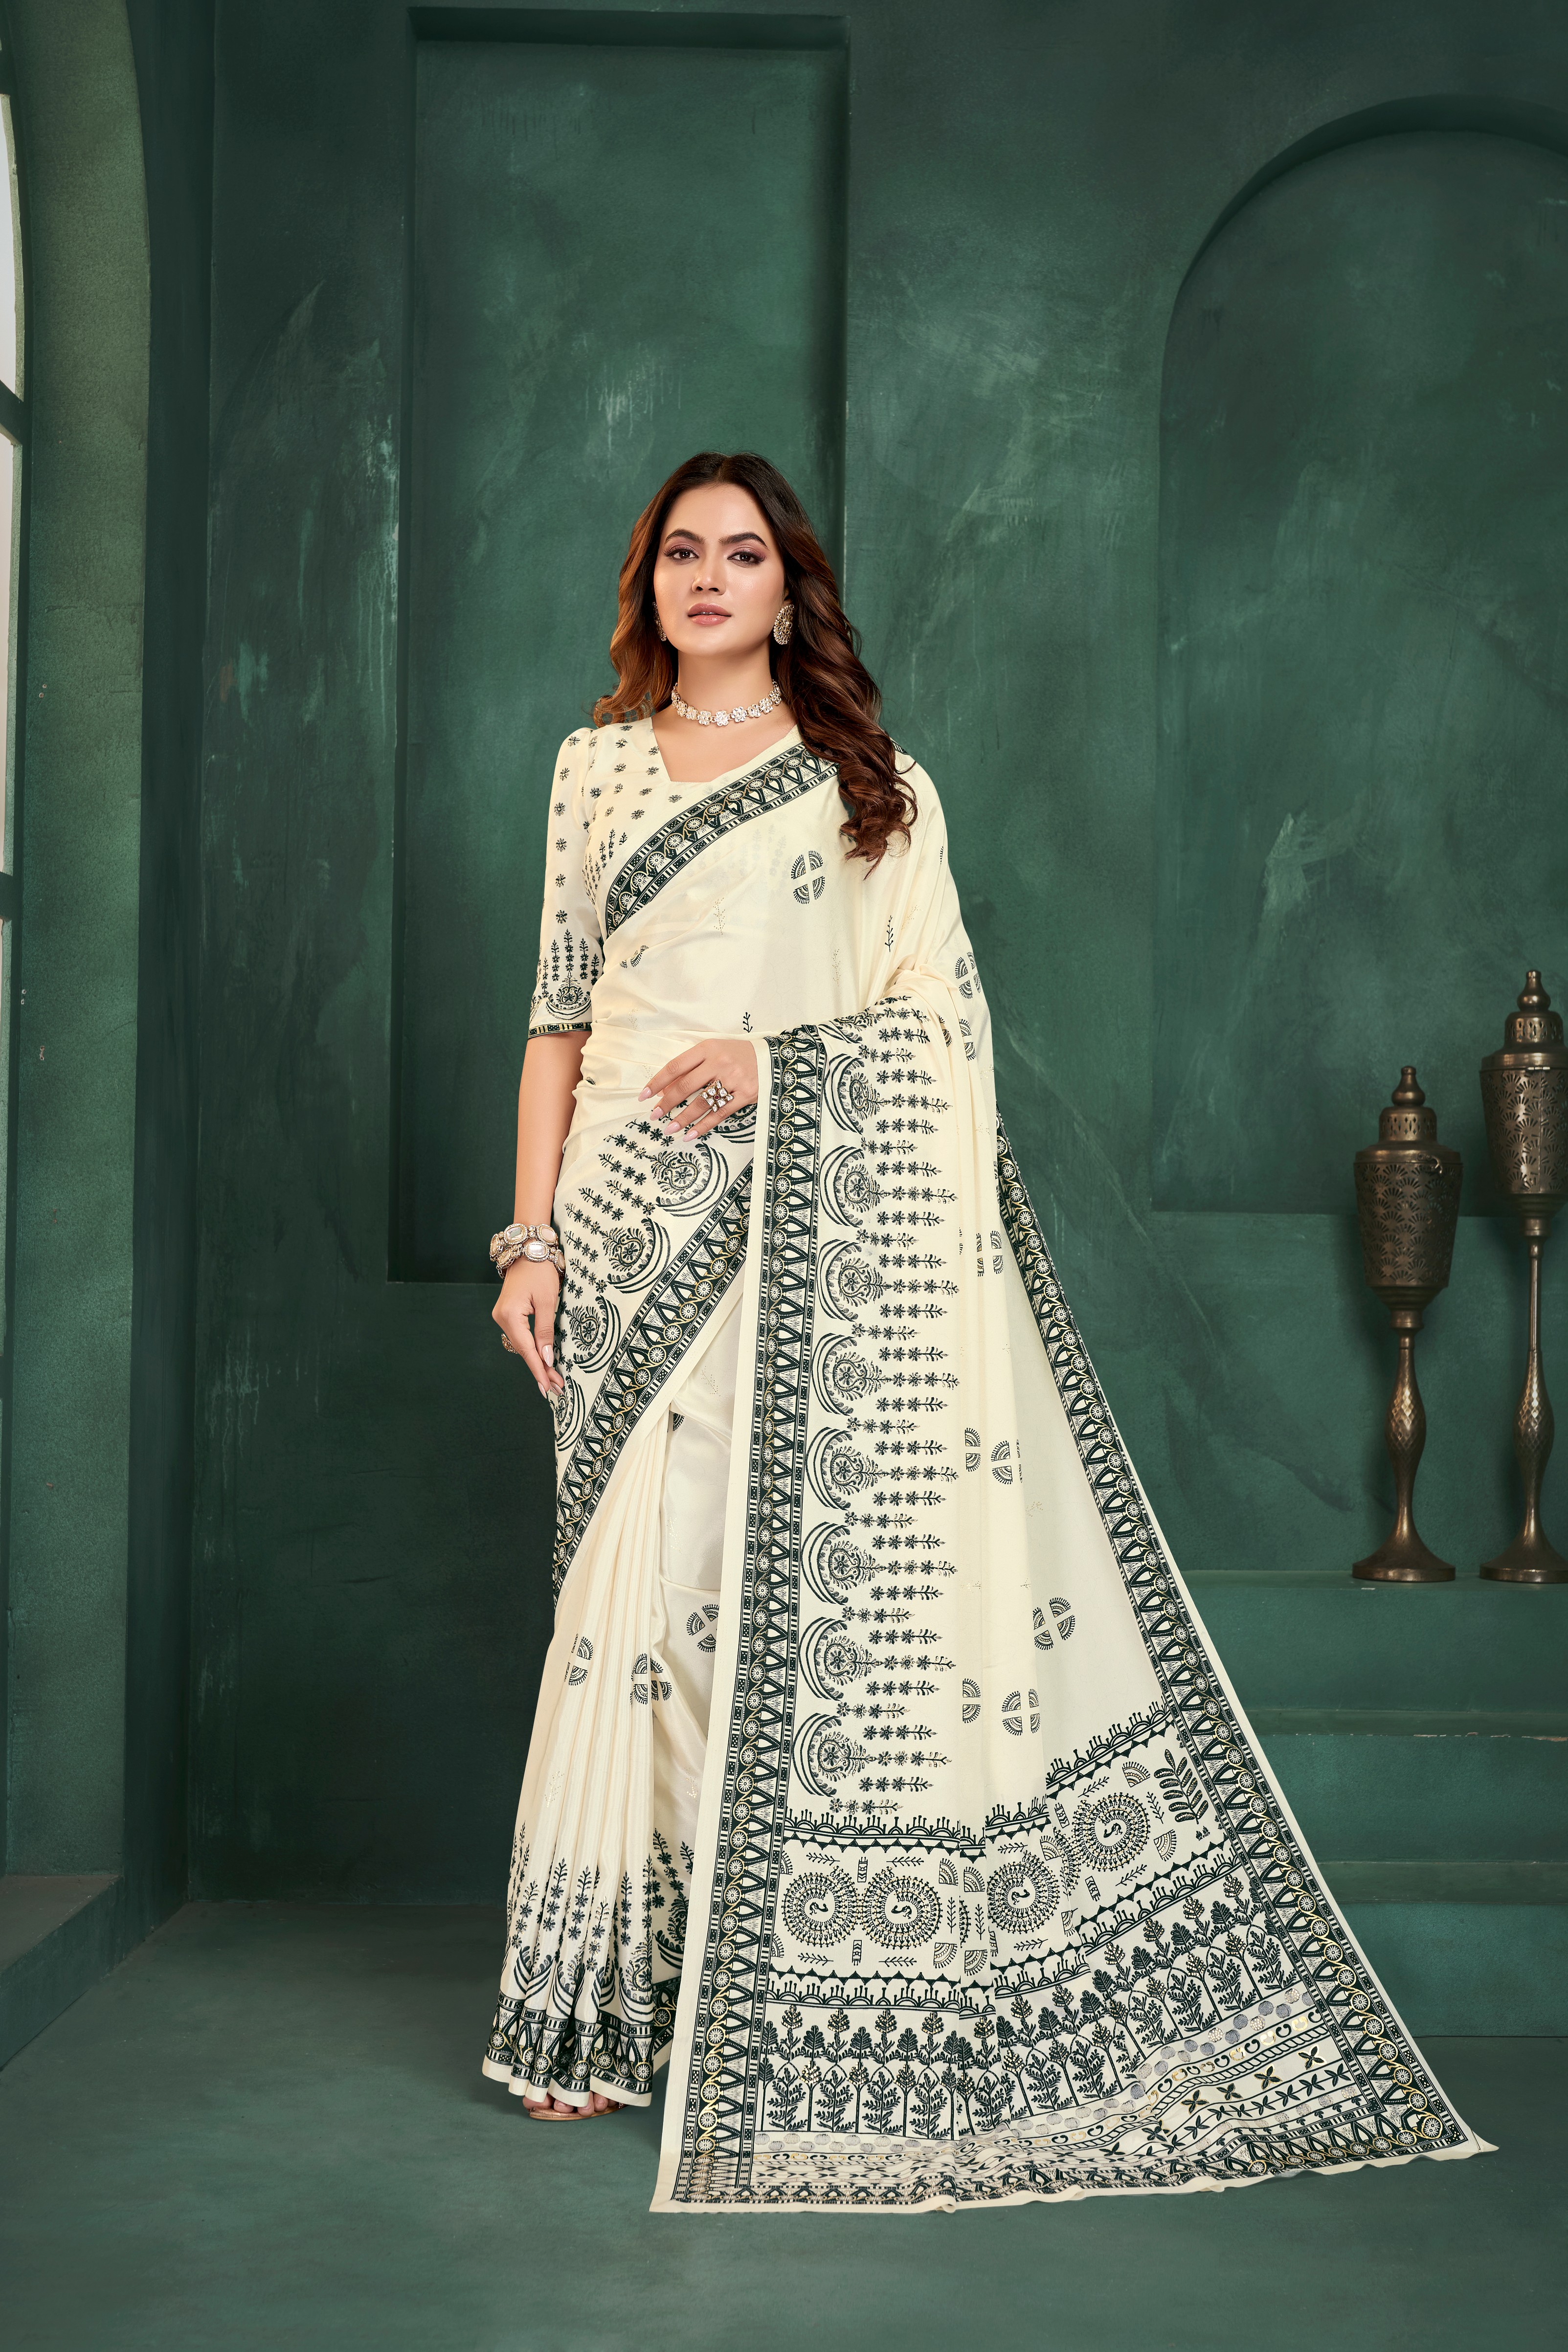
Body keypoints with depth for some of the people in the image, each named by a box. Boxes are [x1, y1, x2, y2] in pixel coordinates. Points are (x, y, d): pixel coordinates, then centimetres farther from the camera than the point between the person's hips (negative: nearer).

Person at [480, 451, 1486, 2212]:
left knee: (822, 1576, -7)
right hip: (642, 1209, 2)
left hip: (820, 1219, -1)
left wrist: (776, 1055, -13)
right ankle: (609, 2006, 6)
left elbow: (941, 1007, 4)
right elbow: (561, 1016, 13)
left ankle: (796, 1995, 3)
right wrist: (533, 1235, 4)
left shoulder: (873, 781, 10)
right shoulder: (597, 764, 16)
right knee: (641, 1581, -2)